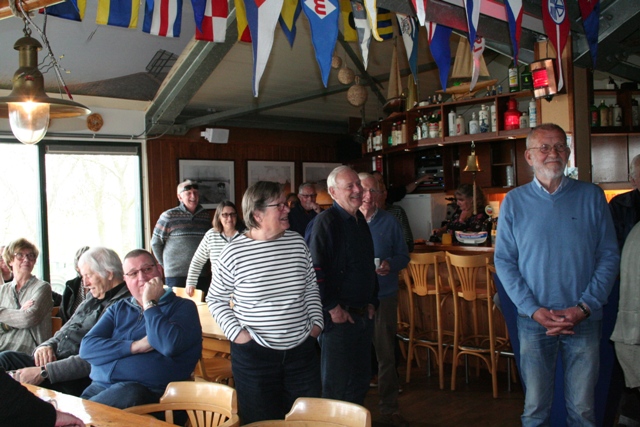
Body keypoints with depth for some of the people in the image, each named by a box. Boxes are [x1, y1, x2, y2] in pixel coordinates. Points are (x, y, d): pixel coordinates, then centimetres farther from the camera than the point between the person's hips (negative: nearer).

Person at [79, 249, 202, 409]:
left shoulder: (183, 307, 6)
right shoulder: (118, 309, 22)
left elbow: (170, 346, -15)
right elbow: (87, 348, 7)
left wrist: (149, 304, -4)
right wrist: (135, 346, -6)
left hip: (145, 389, -5)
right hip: (100, 386, 5)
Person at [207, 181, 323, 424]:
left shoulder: (297, 242, 1)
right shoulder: (234, 253, -12)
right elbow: (215, 299, -1)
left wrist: (316, 321, 4)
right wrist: (236, 332, -10)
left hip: (302, 349, 4)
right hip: (255, 354, -4)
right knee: (262, 421, 10)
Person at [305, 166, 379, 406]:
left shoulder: (360, 221, 12)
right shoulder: (325, 221, -15)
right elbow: (314, 269, -22)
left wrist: (371, 301, 13)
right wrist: (332, 307, -20)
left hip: (363, 315, 8)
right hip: (339, 317, -8)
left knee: (361, 379, 18)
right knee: (337, 385, 3)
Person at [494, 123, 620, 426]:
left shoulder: (592, 196, 1)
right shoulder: (514, 202, 0)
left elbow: (609, 256, 0)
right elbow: (504, 261, -1)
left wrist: (585, 307, -11)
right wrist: (533, 309, -12)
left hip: (585, 321, 0)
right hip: (534, 321, 0)